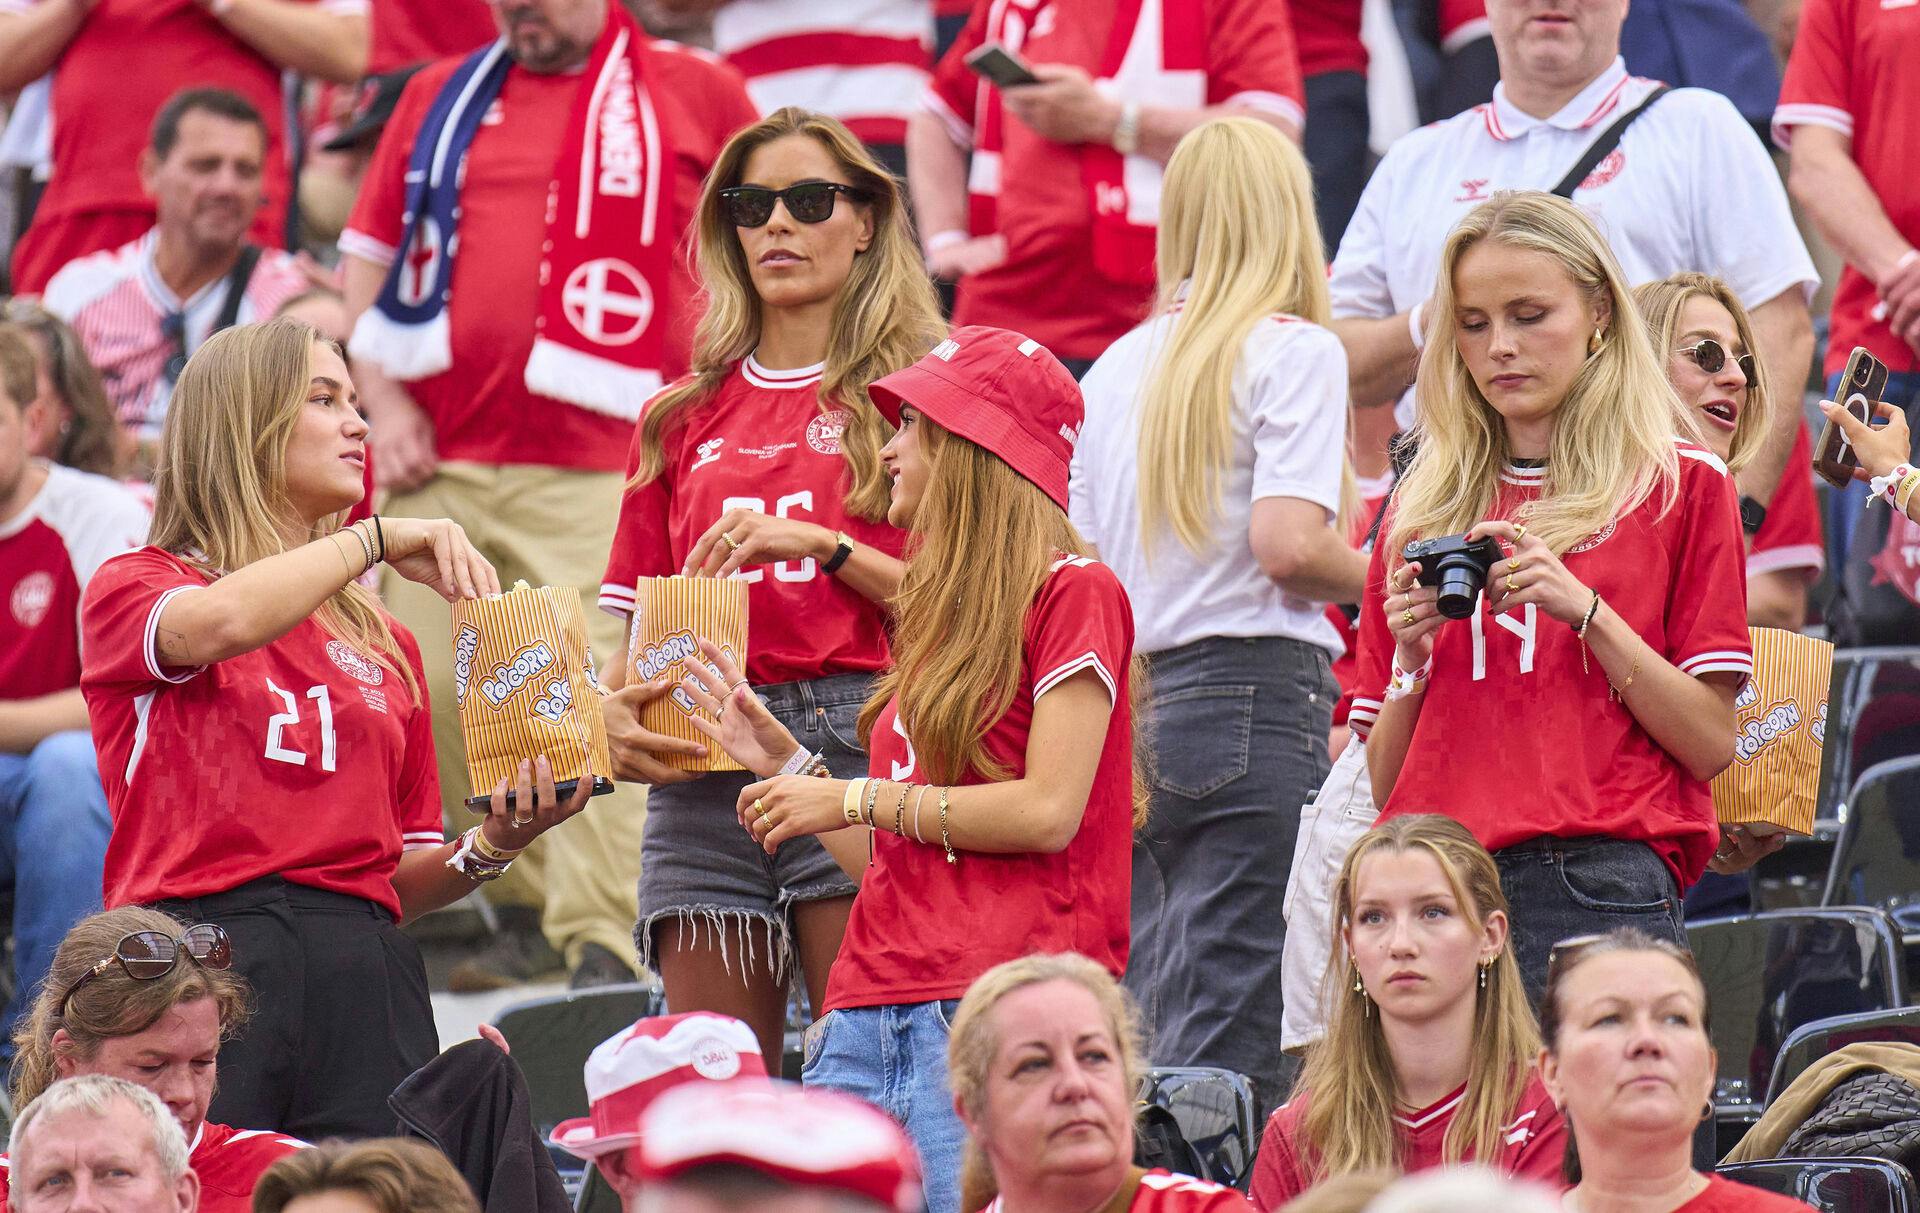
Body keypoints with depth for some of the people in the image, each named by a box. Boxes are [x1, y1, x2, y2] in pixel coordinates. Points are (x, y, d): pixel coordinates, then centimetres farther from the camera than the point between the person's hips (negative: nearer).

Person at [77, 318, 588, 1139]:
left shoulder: (384, 645, 22)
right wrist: (378, 538, -4)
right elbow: (223, 624, -15)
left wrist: (492, 846, 2)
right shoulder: (132, 589, 10)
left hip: (365, 976, 4)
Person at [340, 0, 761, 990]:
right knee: (430, 689, 1)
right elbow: (367, 256, 16)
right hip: (440, 461, 4)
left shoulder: (691, 94, 7)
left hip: (598, 463, -4)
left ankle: (601, 947, -12)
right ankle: (527, 904, 15)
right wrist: (384, 401, 4)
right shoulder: (439, 98, 15)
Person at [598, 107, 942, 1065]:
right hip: (702, 765, 4)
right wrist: (619, 712, 1)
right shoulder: (684, 418, 20)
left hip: (856, 742, -4)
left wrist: (823, 545, -11)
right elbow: (641, 620, 21)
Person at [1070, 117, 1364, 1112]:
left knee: (1137, 1039, 7)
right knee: (1223, 1059, -9)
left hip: (1122, 709, 6)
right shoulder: (1293, 351, -4)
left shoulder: (1115, 368, 14)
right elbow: (1286, 542, -15)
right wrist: (1382, 582, 1)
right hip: (1254, 696, -6)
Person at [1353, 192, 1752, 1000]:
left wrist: (1585, 611, -8)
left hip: (1602, 880, -3)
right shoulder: (1420, 513, 18)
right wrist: (1411, 657, -1)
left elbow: (1713, 743, 1)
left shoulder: (1682, 485, 8)